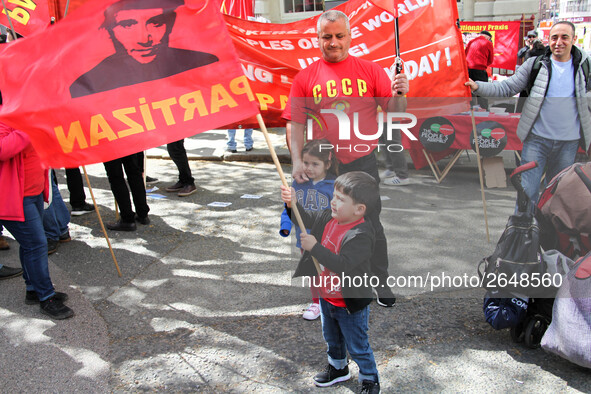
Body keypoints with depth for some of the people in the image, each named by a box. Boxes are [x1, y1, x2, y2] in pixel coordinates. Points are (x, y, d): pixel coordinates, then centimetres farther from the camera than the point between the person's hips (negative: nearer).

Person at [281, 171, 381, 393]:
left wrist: (314, 247, -37)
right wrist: (292, 204, -12)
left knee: (357, 346, 14)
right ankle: (338, 368, 54)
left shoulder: (362, 235, -32)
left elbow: (342, 264, -39)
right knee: (332, 339, 30)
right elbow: (307, 219, 6)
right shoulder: (329, 218, -9)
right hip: (326, 298, 8)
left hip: (350, 304, -8)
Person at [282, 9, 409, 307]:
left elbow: (394, 111, 1)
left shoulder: (369, 70, 3)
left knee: (371, 224, 8)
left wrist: (399, 95, -20)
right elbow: (296, 124, 0)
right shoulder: (306, 77, 3)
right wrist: (297, 160, -10)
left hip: (363, 162, 0)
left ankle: (380, 283, 25)